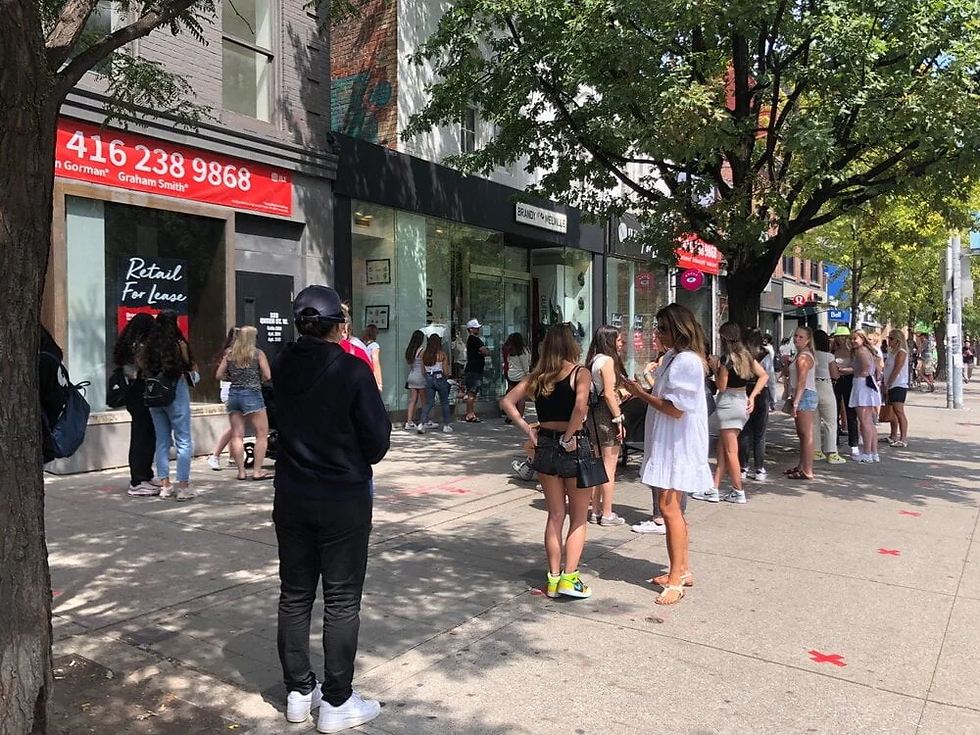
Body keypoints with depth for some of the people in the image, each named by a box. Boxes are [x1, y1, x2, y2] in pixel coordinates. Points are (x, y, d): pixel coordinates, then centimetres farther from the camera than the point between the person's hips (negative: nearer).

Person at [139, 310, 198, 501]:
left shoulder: (148, 345, 3)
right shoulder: (179, 344, -10)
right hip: (176, 391, -5)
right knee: (183, 440, 1)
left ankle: (164, 485, 17)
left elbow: (142, 367, 3)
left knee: (162, 440, 13)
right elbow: (192, 367, -4)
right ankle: (183, 486, 0)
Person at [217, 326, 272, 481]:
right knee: (262, 435, 3)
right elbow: (267, 375, -7)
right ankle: (257, 471, 0)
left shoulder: (229, 355, 8)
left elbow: (219, 375, 8)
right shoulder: (258, 353, -3)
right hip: (252, 394, -4)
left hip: (233, 394, 5)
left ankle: (241, 471, 8)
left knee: (237, 436, 7)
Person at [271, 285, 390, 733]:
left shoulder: (283, 367, -3)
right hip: (344, 499, -5)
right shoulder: (353, 370, -17)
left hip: (292, 497, 5)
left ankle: (298, 692, 28)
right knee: (341, 601, 6)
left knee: (295, 595, 15)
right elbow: (377, 438, -13)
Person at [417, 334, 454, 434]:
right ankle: (446, 425, 15)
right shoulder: (442, 354, -9)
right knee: (445, 403, 11)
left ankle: (421, 424, -7)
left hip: (429, 379, 4)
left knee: (428, 403, 8)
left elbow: (423, 370, 5)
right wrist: (446, 379, 10)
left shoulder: (425, 354, 2)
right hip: (440, 379, -3)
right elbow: (446, 371, -9)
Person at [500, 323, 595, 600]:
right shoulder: (580, 374, -9)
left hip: (544, 446, 4)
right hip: (573, 448, -4)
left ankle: (554, 579, 19)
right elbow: (580, 406, -27)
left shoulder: (537, 376, 5)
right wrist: (569, 437, -16)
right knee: (578, 519, 10)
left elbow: (507, 402, 1)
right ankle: (569, 578, 3)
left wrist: (527, 429, -1)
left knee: (555, 516, 16)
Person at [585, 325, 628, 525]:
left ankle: (596, 511, 20)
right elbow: (609, 394, -17)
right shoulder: (608, 360, -12)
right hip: (607, 413, -9)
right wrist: (619, 419, -15)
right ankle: (607, 514, 4)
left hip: (594, 413, 9)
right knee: (609, 466, -2)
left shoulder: (594, 360, 13)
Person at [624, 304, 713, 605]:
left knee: (669, 507, -9)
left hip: (678, 445, -10)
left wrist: (641, 393, -14)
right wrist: (644, 389, 3)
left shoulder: (687, 361, -18)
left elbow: (676, 410, -21)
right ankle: (682, 570, 27)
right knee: (672, 507, 16)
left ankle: (676, 580, -2)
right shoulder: (672, 357, 12)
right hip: (667, 444, 10)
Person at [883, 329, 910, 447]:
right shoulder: (892, 352, 18)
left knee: (899, 411, -15)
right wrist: (883, 383, 13)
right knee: (892, 412, 14)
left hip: (899, 386, -10)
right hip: (891, 387, 10)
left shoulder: (901, 352, -11)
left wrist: (887, 385, -16)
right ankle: (893, 436, 23)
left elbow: (896, 371, -17)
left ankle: (903, 439, -17)